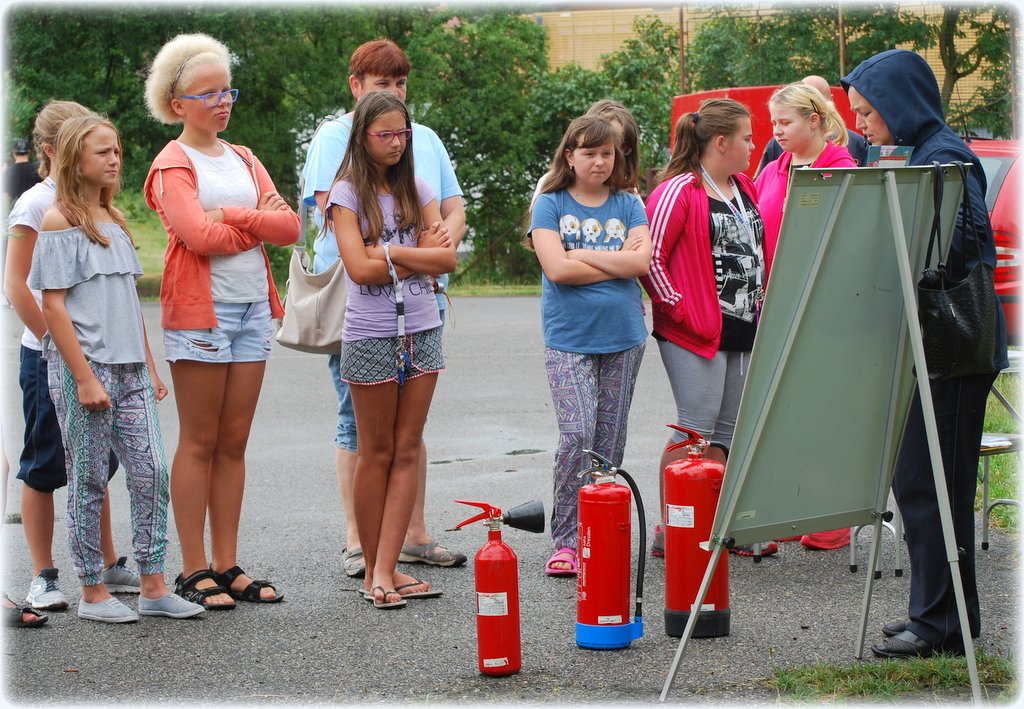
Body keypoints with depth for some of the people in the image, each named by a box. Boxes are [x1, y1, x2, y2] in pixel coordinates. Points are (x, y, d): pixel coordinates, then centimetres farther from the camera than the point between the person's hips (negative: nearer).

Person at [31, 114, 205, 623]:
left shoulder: (115, 219, 16)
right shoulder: (59, 222, -6)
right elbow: (53, 306, -11)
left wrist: (150, 367, 16)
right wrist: (84, 379, -16)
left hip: (130, 370, 7)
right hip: (84, 369, -6)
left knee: (151, 472, 1)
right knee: (89, 481, 1)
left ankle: (153, 586, 7)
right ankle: (92, 593, 10)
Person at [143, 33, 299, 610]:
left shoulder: (244, 160, 16)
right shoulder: (172, 165, -3)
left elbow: (290, 227, 4)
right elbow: (200, 236, -17)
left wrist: (234, 216, -9)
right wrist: (259, 224, -4)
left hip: (254, 307, 6)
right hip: (200, 309, -6)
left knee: (234, 442, 7)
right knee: (200, 443, -2)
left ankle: (227, 566, 11)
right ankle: (194, 572, 3)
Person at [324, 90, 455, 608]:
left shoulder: (417, 190, 9)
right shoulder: (348, 192, -3)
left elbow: (446, 260, -1)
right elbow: (360, 268, -15)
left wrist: (389, 252, -11)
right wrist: (421, 253, -7)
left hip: (422, 331, 4)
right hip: (371, 336, -4)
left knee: (407, 451, 0)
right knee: (377, 453, 1)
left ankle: (386, 571, -1)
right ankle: (373, 569, 8)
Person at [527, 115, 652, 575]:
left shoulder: (628, 205, 10)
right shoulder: (550, 204, 3)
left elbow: (641, 261, -5)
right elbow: (557, 268, -11)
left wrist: (582, 254, -9)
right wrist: (617, 263, -4)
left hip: (623, 337, 3)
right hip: (569, 339, -3)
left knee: (610, 441, 5)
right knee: (576, 436, -14)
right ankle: (565, 541, -5)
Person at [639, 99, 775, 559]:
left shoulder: (745, 189, 15)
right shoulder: (679, 191, -11)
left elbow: (760, 250, 26)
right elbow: (650, 258, -15)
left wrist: (759, 304, 16)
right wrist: (678, 307, -14)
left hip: (743, 331, 8)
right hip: (695, 332, -8)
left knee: (728, 433, 11)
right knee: (695, 431, -8)